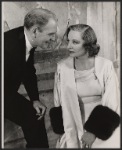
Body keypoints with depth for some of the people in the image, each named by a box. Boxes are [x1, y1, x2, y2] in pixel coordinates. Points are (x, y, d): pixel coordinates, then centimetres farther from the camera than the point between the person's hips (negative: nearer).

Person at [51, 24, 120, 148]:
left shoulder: (105, 66, -11)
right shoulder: (62, 67, -7)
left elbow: (111, 102, -7)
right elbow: (59, 104, 1)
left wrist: (94, 131, -10)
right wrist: (66, 132, -6)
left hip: (103, 126, -1)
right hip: (75, 125, 1)